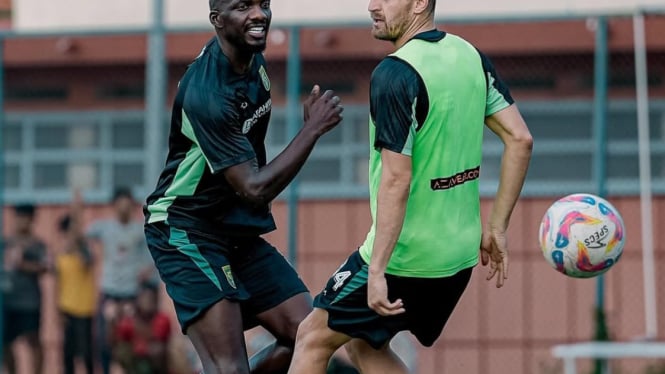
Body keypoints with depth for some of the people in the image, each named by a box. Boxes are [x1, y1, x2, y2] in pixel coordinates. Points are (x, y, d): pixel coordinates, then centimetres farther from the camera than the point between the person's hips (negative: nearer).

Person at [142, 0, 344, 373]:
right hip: (187, 233, -9)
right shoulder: (206, 93, -26)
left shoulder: (254, 60, 2)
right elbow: (254, 189, -26)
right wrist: (314, 129, -25)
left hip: (237, 233, 9)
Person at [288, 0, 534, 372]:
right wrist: (497, 228, 10)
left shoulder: (395, 75, -19)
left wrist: (377, 271, -23)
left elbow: (396, 181, -24)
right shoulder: (471, 56, 4)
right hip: (460, 253, 8)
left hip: (404, 257, -8)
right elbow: (520, 139, 5)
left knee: (314, 338, 9)